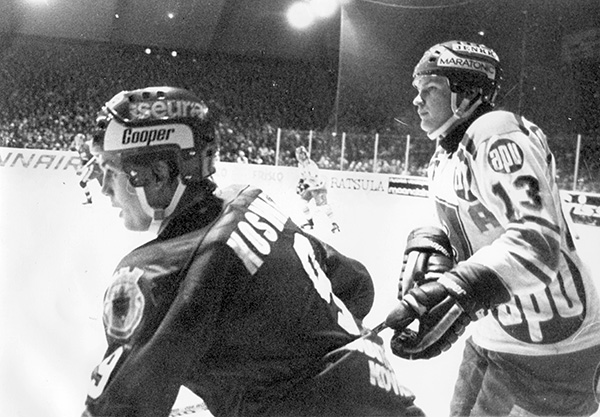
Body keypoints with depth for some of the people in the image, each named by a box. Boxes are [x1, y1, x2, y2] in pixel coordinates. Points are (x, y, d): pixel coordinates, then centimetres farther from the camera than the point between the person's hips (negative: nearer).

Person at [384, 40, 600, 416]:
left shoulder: (498, 133, -22)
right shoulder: (447, 152, 9)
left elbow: (537, 240, -34)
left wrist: (459, 292, -46)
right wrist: (428, 243, -15)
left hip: (547, 343, -9)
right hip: (497, 326, 9)